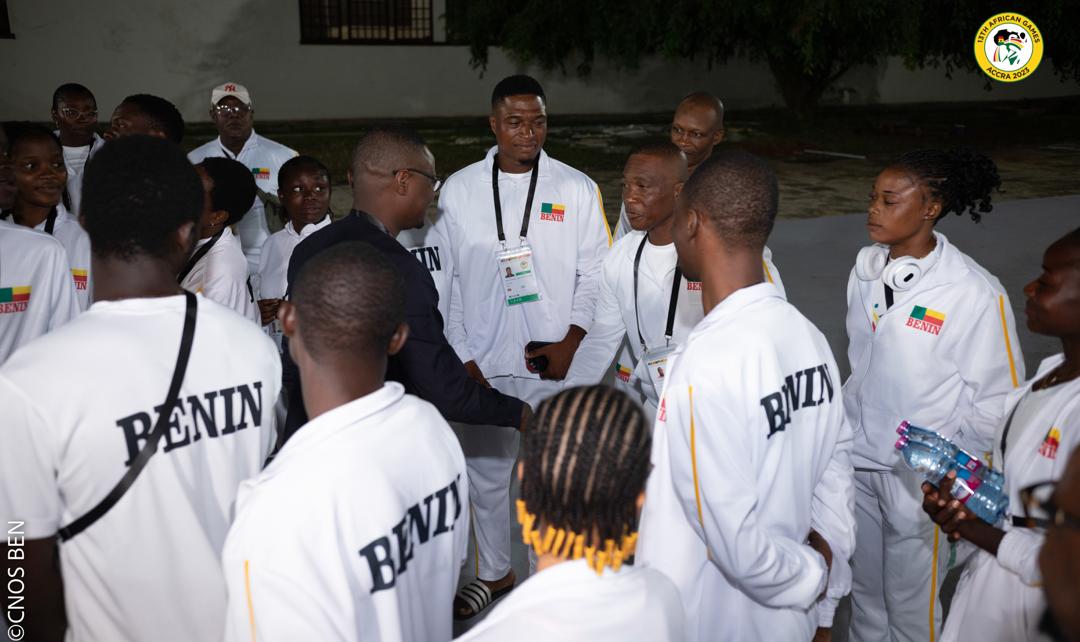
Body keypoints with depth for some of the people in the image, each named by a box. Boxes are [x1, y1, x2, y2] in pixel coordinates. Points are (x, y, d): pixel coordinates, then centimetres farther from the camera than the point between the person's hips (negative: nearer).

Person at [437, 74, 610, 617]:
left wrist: (571, 341, -10)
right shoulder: (459, 190, 1)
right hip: (483, 364, 2)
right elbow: (447, 281, 3)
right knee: (486, 471, 14)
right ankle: (493, 572, 36)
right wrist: (462, 358, -1)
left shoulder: (577, 189, -2)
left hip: (555, 364, -1)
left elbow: (594, 274, 0)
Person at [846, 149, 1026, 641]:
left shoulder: (975, 294, -19)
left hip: (919, 477, -5)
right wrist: (848, 426, 13)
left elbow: (1000, 400, -11)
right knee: (863, 590, 21)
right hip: (857, 458, 5)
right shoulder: (867, 267, -3)